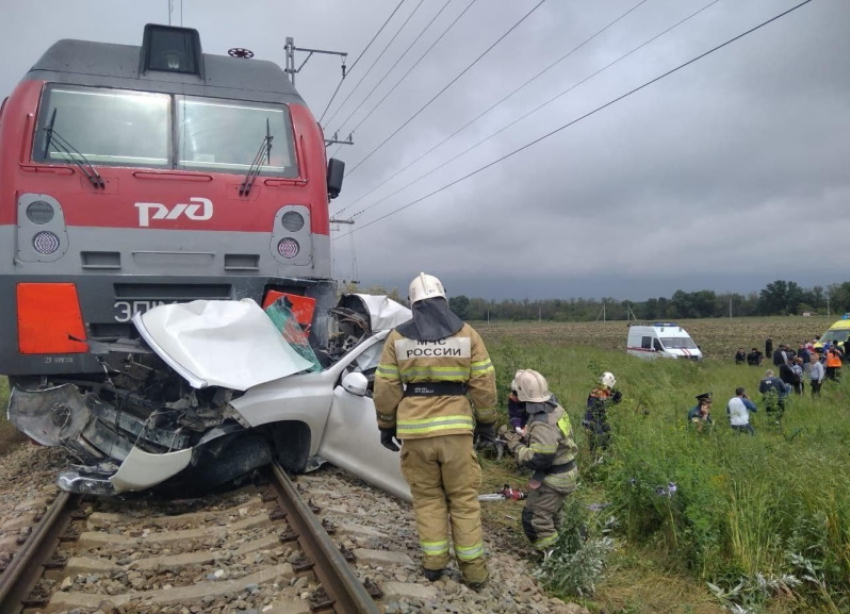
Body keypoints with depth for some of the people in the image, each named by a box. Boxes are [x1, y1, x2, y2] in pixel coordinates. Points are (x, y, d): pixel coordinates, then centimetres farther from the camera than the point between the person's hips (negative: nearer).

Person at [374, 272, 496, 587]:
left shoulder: (398, 337, 1)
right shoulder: (466, 334, 1)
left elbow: (386, 388, 2)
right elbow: (484, 385, 1)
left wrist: (386, 426, 14)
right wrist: (487, 423, 12)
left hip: (415, 430, 0)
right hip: (456, 428, 0)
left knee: (427, 496, 16)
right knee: (464, 498, 10)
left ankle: (433, 562, 19)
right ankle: (473, 569, 14)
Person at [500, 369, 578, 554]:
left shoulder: (542, 423, -32)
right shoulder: (556, 409, -2)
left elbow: (537, 459, -33)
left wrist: (514, 442, -23)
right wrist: (525, 437, 2)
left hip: (553, 478, -10)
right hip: (566, 471, 10)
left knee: (534, 518, -1)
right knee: (553, 514, 26)